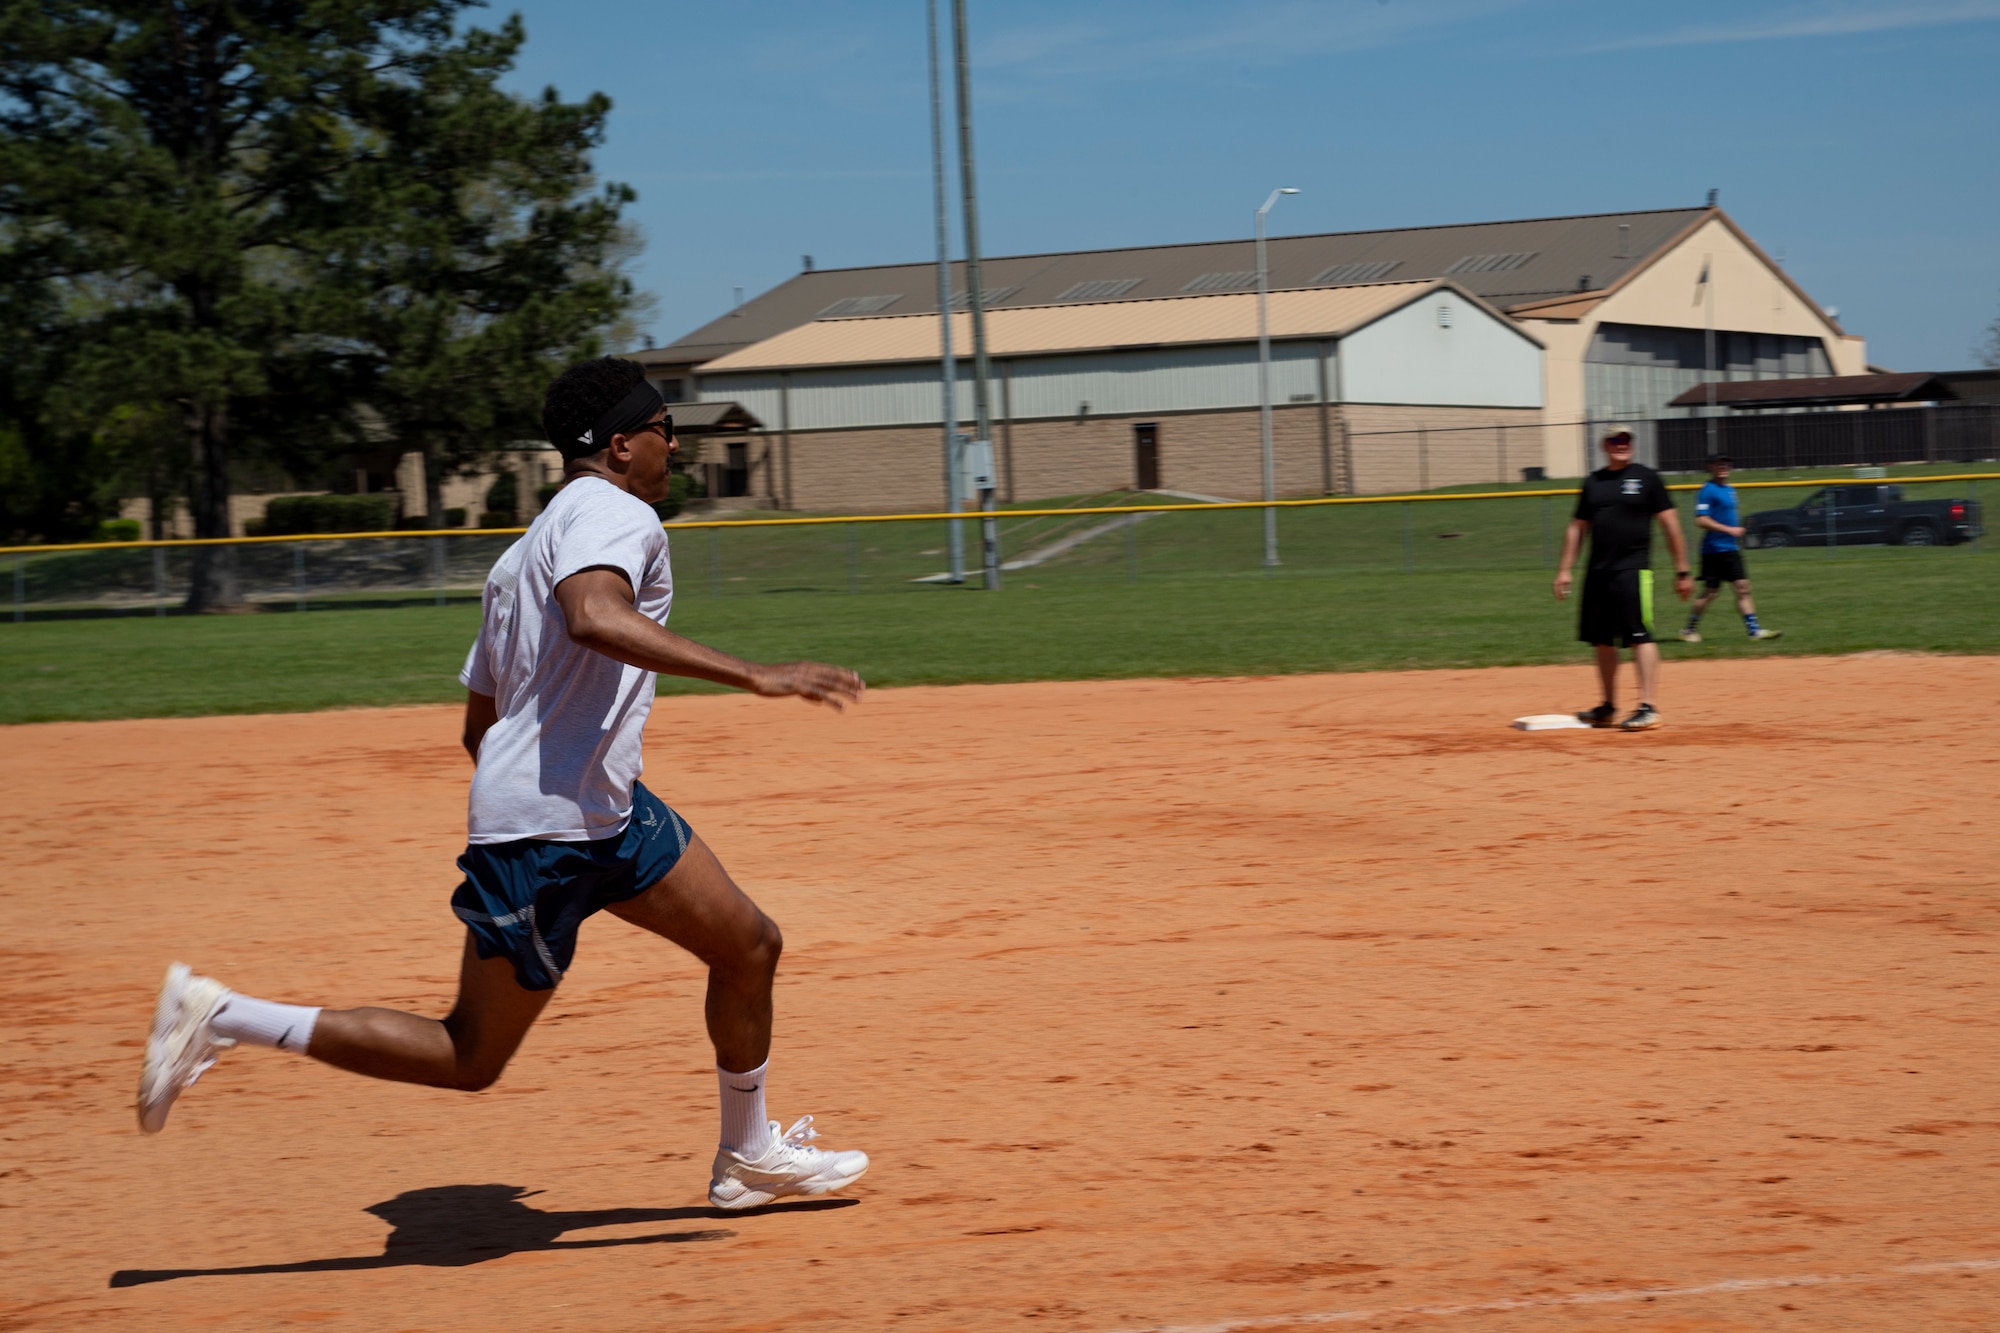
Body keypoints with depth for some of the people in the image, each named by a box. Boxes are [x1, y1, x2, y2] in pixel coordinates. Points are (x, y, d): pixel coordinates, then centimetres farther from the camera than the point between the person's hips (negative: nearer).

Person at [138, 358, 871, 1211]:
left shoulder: (524, 554, 18)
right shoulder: (615, 513, -11)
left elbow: (477, 727, 20)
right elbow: (594, 619, -35)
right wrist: (753, 676, -36)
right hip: (543, 829, -10)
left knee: (750, 948, 15)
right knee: (470, 1059, -2)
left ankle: (748, 1158, 31)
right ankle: (222, 1018, 3)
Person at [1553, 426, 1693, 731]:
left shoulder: (1646, 478, 2)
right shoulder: (1592, 482, 14)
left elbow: (1670, 525, 1)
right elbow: (1577, 528, 19)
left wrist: (1682, 571, -2)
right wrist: (1564, 569, 12)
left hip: (1633, 569, -5)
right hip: (1597, 572, 5)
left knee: (1640, 636, -14)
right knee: (1602, 640, 10)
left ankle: (1648, 707, -17)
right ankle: (1608, 707, 22)